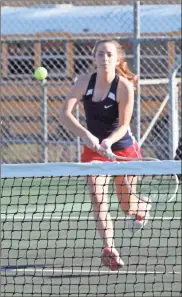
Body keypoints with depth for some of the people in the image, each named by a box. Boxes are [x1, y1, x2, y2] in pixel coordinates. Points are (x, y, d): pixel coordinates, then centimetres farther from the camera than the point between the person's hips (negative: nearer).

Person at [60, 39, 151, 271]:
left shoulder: (124, 87, -19)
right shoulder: (85, 82, -11)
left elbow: (123, 125, -17)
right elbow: (65, 113, -20)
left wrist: (109, 141, -37)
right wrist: (86, 135, -34)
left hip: (122, 148, -2)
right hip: (94, 148, 2)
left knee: (128, 206, 11)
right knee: (97, 197, -21)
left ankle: (142, 208, 49)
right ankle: (109, 248, -24)